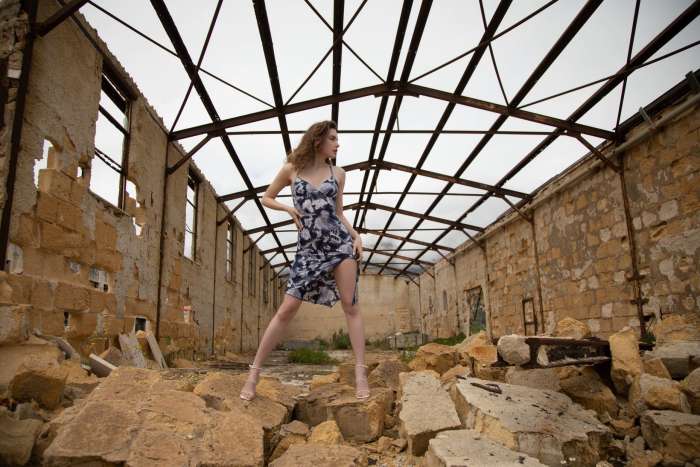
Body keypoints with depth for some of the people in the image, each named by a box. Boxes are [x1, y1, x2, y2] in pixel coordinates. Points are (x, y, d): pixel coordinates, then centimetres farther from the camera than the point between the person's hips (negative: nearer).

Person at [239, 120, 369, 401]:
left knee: (350, 307, 0)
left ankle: (360, 372, 8)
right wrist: (289, 208, -3)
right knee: (287, 309, -4)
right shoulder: (292, 169, 5)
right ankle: (254, 371, 7)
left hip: (340, 243, 2)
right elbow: (266, 198, 14)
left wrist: (356, 236, 0)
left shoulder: (338, 174, 10)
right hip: (308, 248, -2)